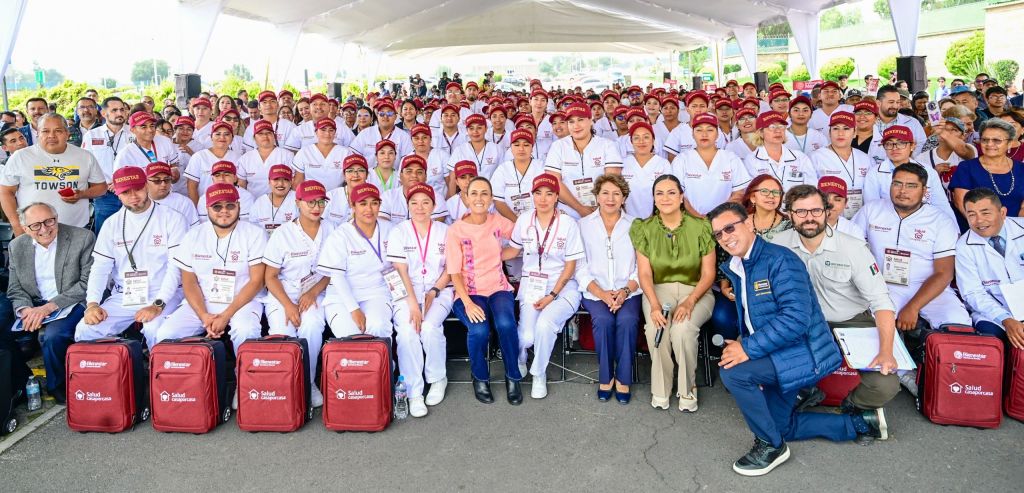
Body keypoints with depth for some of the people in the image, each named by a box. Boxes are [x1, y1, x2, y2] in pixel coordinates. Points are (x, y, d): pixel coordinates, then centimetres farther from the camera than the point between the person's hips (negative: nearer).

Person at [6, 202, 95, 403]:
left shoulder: (83, 238, -8)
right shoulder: (16, 247, 7)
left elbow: (88, 283, -12)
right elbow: (15, 290, 9)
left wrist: (50, 306, -19)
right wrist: (25, 309, -14)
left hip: (71, 304, -5)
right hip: (34, 306, 5)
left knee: (53, 337, -30)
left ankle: (57, 388, -5)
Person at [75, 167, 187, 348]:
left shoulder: (172, 219, -3)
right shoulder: (112, 224, 10)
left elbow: (176, 266, -9)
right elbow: (100, 267, 6)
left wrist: (158, 305, -20)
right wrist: (92, 303, -11)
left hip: (163, 295, -4)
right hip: (123, 297, 4)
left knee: (156, 330, -33)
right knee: (86, 330, -18)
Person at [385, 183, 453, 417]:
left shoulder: (444, 231, 9)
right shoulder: (398, 232, 4)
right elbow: (401, 270, -6)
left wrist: (433, 292, -10)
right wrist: (413, 303, -18)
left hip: (440, 291, 1)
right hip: (406, 292, 0)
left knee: (430, 327, -28)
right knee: (407, 330, -29)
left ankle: (438, 379, -4)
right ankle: (414, 392, -19)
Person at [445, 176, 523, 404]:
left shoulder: (498, 222, 5)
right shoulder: (455, 230, -3)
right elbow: (455, 273, -6)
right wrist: (468, 303, -19)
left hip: (498, 288, 2)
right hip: (468, 292, -2)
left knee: (506, 324, -30)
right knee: (479, 330, -31)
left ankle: (513, 377, -5)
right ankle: (480, 378, 0)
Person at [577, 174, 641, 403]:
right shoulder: (584, 225, 8)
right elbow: (581, 268, 2)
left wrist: (625, 291, -12)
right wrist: (602, 294, -12)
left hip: (628, 291, 1)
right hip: (595, 292, 0)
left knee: (627, 320, -29)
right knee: (603, 320, -29)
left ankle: (623, 378, -11)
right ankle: (605, 377, -9)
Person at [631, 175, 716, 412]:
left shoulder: (700, 227, -5)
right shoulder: (645, 229, 1)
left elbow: (708, 274, -5)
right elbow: (644, 273, -4)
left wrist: (690, 302, -21)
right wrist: (654, 305, -21)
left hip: (695, 290, -1)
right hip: (659, 289, 1)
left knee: (682, 328, -32)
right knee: (655, 327, -31)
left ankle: (687, 388, -8)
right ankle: (660, 390, -10)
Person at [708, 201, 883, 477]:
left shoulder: (780, 260, -21)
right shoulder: (734, 267, 6)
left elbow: (796, 318, -31)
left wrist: (748, 348, -32)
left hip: (802, 351, -10)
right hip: (778, 355, 10)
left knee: (732, 371, -28)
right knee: (781, 427, 21)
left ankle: (770, 445, -6)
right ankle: (860, 424, 35)